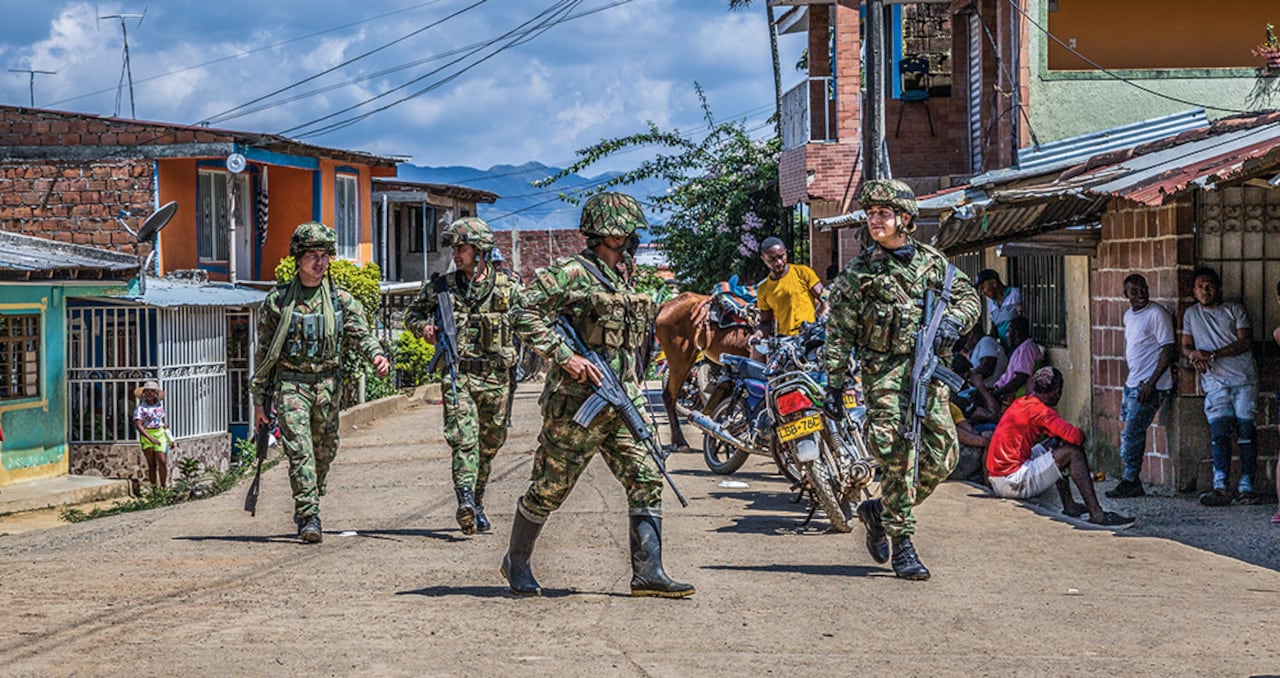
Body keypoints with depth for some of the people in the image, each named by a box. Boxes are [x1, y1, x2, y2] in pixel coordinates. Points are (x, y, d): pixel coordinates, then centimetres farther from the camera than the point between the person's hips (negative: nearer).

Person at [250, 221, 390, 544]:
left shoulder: (341, 299, 5)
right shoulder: (277, 299, 1)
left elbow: (361, 334, -3)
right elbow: (263, 351, 5)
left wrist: (377, 355, -27)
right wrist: (259, 398, 3)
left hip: (328, 384, 3)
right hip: (290, 383, -2)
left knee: (324, 452, 10)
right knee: (299, 450, -14)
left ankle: (306, 508, 29)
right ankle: (309, 517, -14)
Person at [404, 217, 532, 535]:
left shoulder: (508, 286, 1)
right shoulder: (442, 287, 3)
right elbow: (412, 313, 16)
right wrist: (423, 327, -4)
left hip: (495, 378, 1)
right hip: (458, 375, -1)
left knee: (489, 444, 11)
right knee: (463, 437, -19)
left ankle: (478, 504, 26)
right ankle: (465, 501, -29)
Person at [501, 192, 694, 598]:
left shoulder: (626, 275, 16)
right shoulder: (574, 272, -10)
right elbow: (527, 310, -18)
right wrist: (564, 356, -22)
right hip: (577, 401, -7)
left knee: (646, 480, -3)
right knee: (549, 488, 3)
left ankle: (647, 573, -2)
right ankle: (516, 562, 22)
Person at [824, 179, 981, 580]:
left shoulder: (932, 261, 12)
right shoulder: (858, 273, 5)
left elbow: (969, 297, 17)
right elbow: (839, 332, 4)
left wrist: (953, 322, -5)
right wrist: (834, 381, -2)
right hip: (885, 368, -3)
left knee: (942, 457, 0)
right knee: (898, 453, -15)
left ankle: (879, 511, 21)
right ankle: (902, 545, -6)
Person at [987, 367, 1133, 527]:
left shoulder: (1020, 403, 15)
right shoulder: (1040, 410, -13)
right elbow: (1075, 436, -21)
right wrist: (1081, 435, 2)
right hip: (1014, 484, -10)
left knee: (1054, 444, 25)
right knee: (1073, 452, -9)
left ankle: (1069, 506, 21)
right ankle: (1096, 514, -11)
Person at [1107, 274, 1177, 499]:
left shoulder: (1157, 314, -12)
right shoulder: (1129, 315, 14)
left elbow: (1168, 350, -15)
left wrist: (1151, 383, -19)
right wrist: (1130, 376, 17)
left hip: (1149, 386, -8)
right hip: (1132, 383, 8)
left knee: (1131, 435, -10)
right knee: (1131, 434, 9)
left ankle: (1129, 482, -2)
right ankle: (1132, 482, 14)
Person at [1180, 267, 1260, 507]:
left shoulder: (1234, 309, 8)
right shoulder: (1191, 314, 17)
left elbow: (1245, 342, -2)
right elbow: (1185, 346, 15)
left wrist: (1211, 355, -11)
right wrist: (1194, 354, -10)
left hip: (1243, 377, -1)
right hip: (1215, 380, 1)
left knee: (1246, 430, -6)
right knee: (1219, 432, -12)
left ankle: (1246, 486, -4)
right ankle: (1220, 487, -17)